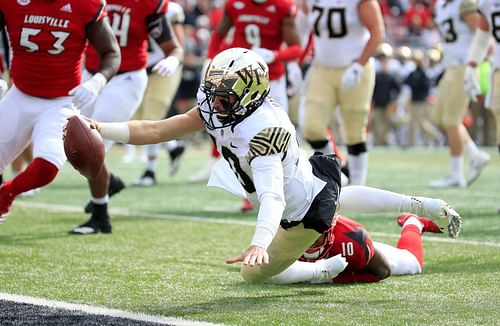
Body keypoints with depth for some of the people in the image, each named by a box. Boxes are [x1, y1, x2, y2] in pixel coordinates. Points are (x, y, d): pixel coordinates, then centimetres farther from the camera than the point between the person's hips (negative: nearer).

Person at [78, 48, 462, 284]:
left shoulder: (261, 132, -40)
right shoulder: (221, 109, -16)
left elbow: (272, 197, -53)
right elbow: (155, 130, -18)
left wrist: (259, 243, -69)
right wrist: (101, 129, -28)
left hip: (306, 212, -8)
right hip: (312, 178, 9)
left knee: (255, 273, 6)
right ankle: (426, 206, 50)